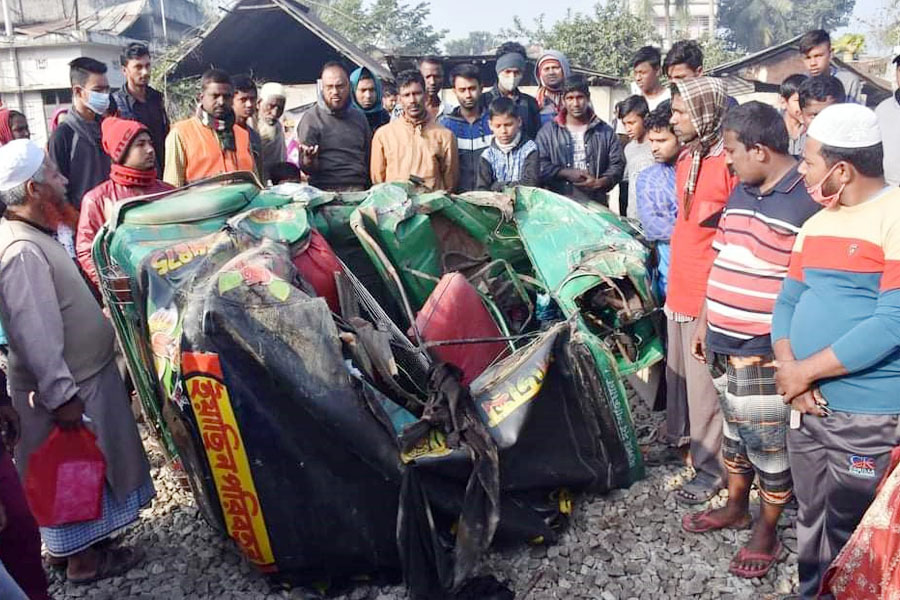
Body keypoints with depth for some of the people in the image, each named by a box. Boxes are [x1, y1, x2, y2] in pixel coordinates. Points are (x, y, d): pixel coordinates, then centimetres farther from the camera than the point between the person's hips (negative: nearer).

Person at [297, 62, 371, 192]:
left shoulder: (359, 117, 17)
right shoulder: (311, 119, 3)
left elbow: (368, 157, 22)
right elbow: (307, 169, -1)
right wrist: (309, 160, -24)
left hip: (359, 191, 4)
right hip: (326, 192, -4)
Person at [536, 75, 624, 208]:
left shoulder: (605, 131, 10)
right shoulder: (548, 131, 6)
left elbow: (617, 164, 6)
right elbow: (539, 165, -3)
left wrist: (600, 182, -11)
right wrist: (566, 173, -12)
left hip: (595, 204, 1)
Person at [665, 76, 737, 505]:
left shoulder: (731, 163, -17)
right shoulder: (686, 159, 10)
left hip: (710, 293, -8)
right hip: (680, 288, 8)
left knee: (705, 383, 2)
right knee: (677, 370, 21)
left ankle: (710, 467, 17)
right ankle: (678, 436, 41)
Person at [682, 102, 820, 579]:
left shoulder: (808, 201, -17)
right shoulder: (741, 192, 9)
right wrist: (705, 324, 18)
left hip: (765, 355, -8)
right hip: (724, 347, 8)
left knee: (770, 446, 9)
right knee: (734, 433, 23)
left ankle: (766, 529, 28)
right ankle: (735, 507, 42)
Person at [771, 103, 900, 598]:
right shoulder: (814, 226, 10)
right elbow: (787, 302, 11)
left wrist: (805, 371, -15)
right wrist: (790, 370, -8)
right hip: (809, 407, 7)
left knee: (849, 541, 9)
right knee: (812, 526, 21)